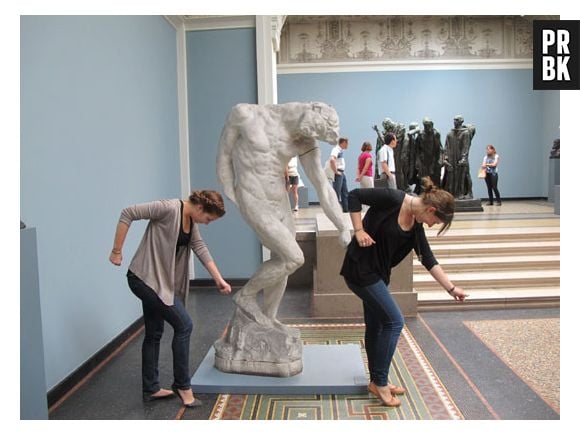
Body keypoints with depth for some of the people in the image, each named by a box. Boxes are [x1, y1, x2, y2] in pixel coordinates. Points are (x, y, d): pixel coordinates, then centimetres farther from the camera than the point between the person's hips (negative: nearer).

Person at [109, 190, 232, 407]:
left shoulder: (191, 220, 6)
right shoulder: (169, 209, -21)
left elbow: (200, 248, 6)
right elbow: (128, 213, -22)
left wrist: (219, 279, 1)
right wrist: (117, 251, -18)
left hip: (157, 280, 9)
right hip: (145, 278, -9)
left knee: (154, 333, 16)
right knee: (183, 325, -6)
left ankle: (151, 389, 29)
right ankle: (182, 384, 9)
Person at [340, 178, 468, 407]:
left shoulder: (416, 226, 4)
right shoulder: (393, 199, -18)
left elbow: (428, 260, 7)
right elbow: (354, 195, -17)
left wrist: (451, 288, 4)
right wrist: (359, 230, -20)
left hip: (378, 273, 8)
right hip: (360, 268, -8)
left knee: (375, 325, 16)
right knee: (394, 320, -6)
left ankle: (377, 381, 30)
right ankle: (380, 382, 7)